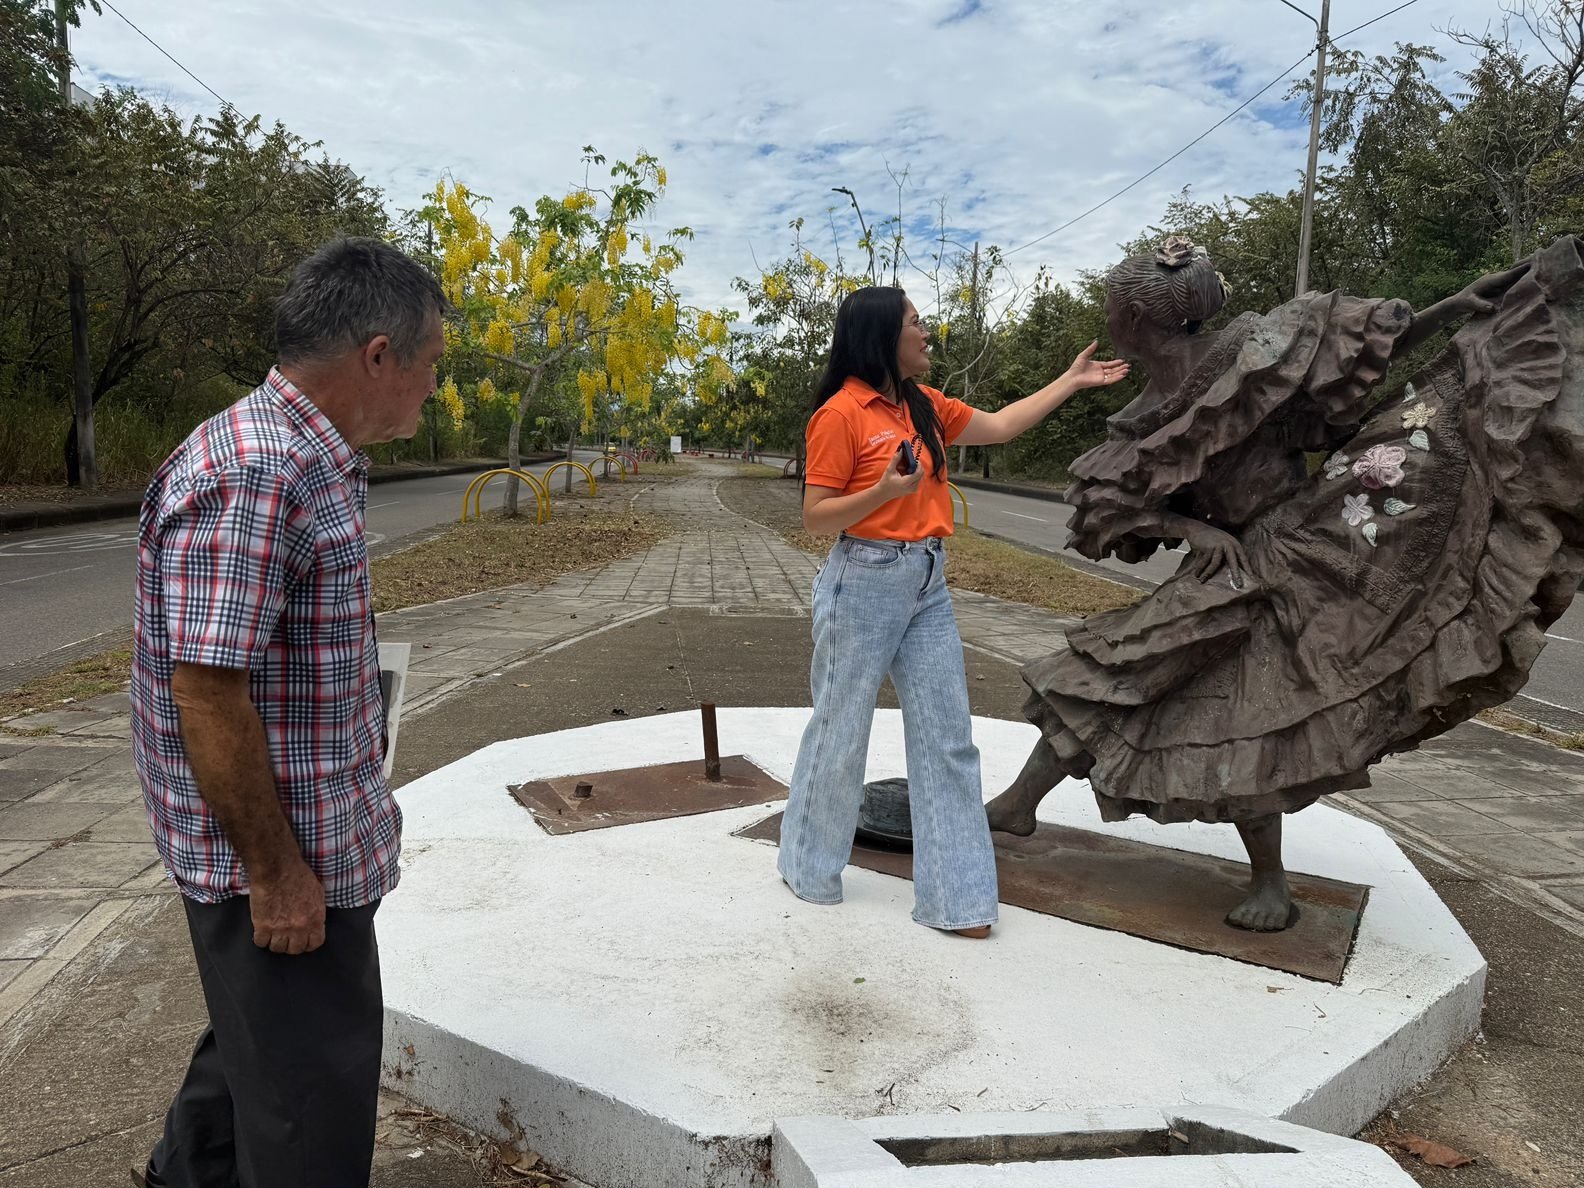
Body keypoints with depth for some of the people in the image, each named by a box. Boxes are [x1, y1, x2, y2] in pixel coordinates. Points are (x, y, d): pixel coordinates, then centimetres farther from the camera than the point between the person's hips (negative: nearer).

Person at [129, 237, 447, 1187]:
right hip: (277, 858, -10)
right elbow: (205, 692, -27)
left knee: (264, 1032, 29)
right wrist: (274, 873, -20)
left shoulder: (311, 462, 6)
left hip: (311, 838, 10)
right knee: (311, 1079, 8)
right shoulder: (253, 474, -26)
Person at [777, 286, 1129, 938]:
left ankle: (955, 895, 15)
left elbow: (999, 425, 22)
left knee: (947, 736, 6)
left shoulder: (924, 405, 11)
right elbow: (814, 517, -11)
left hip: (928, 587, 7)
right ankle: (810, 870, 28)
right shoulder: (840, 414, -11)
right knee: (841, 731, 6)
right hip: (864, 583, -7)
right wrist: (884, 491, -26)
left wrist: (1072, 381, 23)